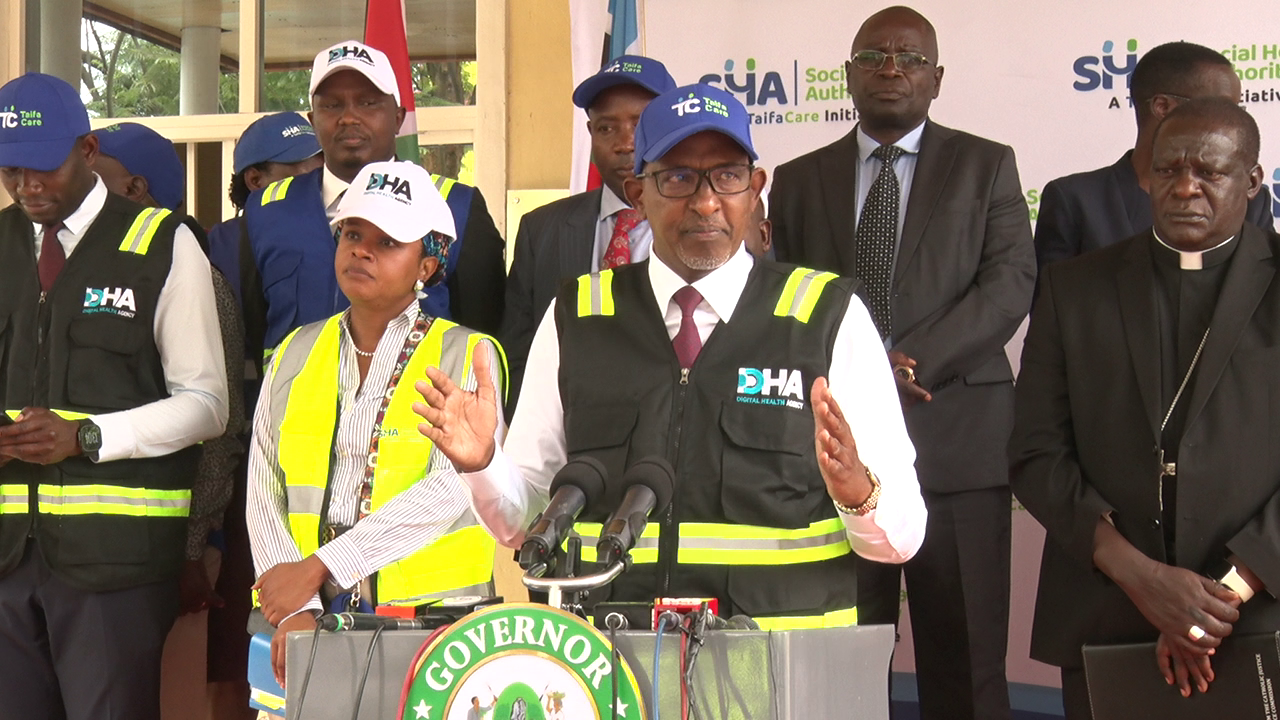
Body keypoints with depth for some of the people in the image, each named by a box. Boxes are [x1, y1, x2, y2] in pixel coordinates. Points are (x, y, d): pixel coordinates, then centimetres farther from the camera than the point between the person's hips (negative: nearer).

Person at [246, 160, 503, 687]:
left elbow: (453, 487, -10)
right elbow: (264, 493, 8)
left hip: (431, 613, -2)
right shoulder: (296, 353, 16)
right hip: (314, 619, 2)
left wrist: (317, 567, -13)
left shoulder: (466, 357, 4)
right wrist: (295, 610, -7)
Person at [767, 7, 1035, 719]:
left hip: (957, 442, -1)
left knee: (965, 660, 0)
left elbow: (1010, 283, -3)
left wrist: (911, 365, -15)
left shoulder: (986, 166, 10)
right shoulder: (798, 180, 15)